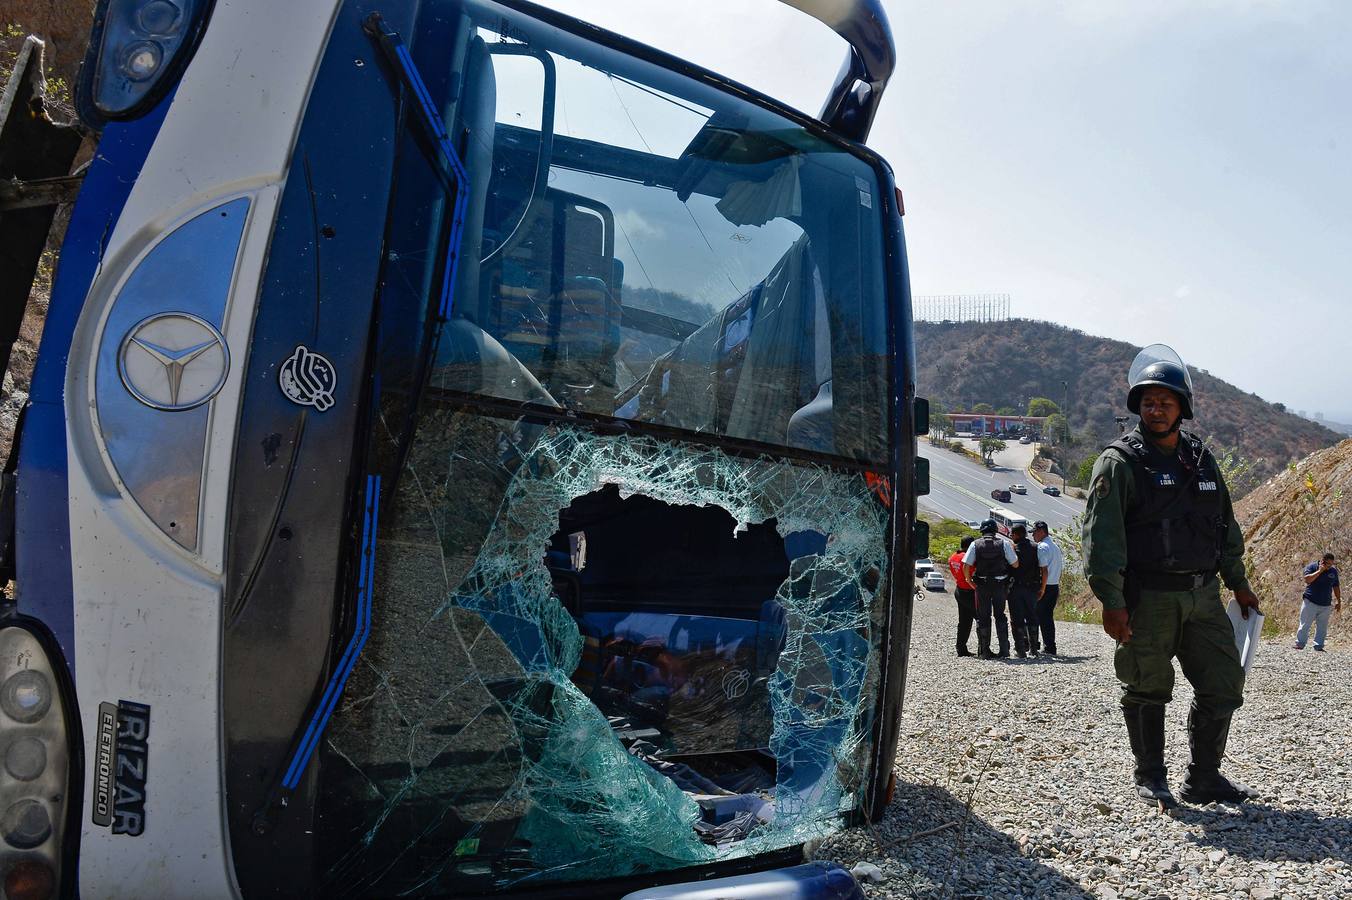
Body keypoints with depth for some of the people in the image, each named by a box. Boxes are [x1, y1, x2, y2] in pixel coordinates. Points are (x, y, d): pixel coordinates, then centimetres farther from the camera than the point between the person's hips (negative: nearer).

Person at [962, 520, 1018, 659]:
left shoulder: (975, 544, -3)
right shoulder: (1004, 543, -3)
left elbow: (966, 566, -10)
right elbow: (1015, 564, -3)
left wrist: (969, 580, 6)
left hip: (982, 585, 0)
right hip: (1000, 584, 0)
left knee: (983, 617, 9)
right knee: (1000, 616, 13)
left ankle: (984, 651, 10)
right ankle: (1004, 649, 9)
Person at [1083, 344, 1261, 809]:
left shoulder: (1201, 459, 13)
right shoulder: (1119, 462, -7)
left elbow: (1226, 527, 23)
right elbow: (1102, 536, -14)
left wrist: (1238, 583, 22)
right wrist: (1111, 602, -21)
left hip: (1203, 596, 6)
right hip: (1148, 599, -6)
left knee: (1223, 684, 9)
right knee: (1147, 691, 4)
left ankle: (1204, 777, 24)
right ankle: (1150, 780, 20)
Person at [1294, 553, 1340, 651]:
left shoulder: (1333, 571, 9)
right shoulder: (1312, 567, -4)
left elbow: (1336, 587, 18)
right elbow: (1307, 579, -20)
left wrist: (1339, 601, 18)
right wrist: (1319, 571, -19)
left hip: (1326, 605, 4)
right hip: (1310, 602, -4)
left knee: (1322, 627, 6)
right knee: (1305, 625, -4)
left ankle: (1319, 646, 13)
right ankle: (1300, 644, 1)